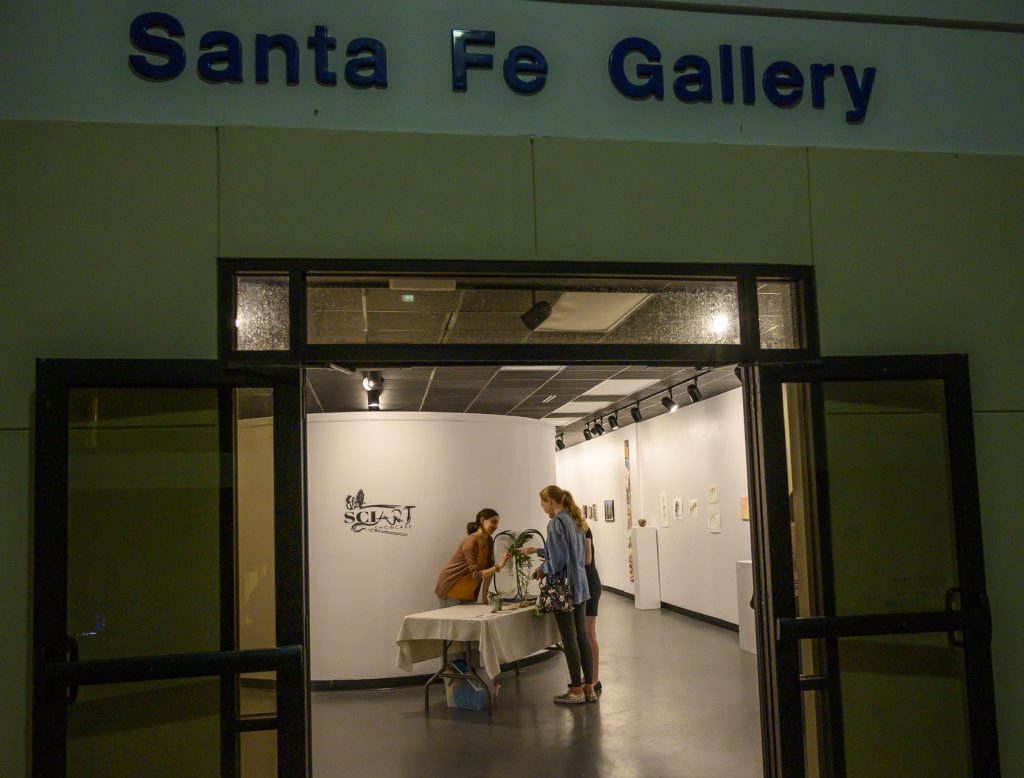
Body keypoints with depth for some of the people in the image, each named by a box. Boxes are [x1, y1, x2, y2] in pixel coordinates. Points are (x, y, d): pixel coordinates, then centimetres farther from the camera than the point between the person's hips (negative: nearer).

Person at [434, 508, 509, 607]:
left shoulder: (489, 542, 1)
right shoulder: (471, 543, -23)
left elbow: (488, 569, 2)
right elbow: (476, 574, -26)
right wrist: (498, 567, -37)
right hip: (451, 588, -7)